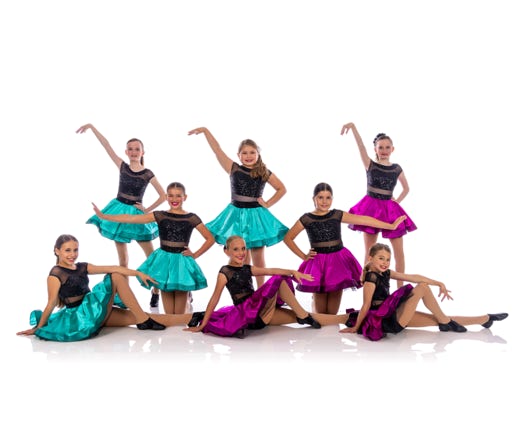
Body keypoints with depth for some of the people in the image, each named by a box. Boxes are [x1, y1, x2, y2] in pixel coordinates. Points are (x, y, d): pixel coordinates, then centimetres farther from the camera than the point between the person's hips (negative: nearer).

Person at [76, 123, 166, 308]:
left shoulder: (148, 174, -5)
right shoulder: (122, 167, 0)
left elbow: (163, 196, -3)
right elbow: (107, 146, -5)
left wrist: (147, 209, -6)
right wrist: (92, 127, -8)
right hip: (119, 213, 2)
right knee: (122, 260, 8)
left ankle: (156, 292, 10)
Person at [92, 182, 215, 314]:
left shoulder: (191, 218, -3)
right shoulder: (159, 216, -1)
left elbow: (210, 239, 3)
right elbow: (131, 218, -5)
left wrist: (195, 255, -4)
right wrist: (103, 216, -10)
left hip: (182, 261, -1)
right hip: (164, 260, 1)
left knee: (180, 296, 3)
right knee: (166, 293, 5)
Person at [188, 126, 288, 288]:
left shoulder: (264, 173, -3)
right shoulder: (234, 169, -4)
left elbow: (282, 189, 6)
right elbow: (217, 150, -9)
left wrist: (268, 204, -4)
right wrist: (205, 130, -13)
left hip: (255, 215, 0)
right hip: (237, 214, 0)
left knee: (258, 257, 8)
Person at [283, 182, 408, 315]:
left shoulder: (337, 215, 0)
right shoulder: (306, 219, -4)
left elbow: (364, 220, -2)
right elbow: (288, 238, 5)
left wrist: (391, 226, -3)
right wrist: (303, 256, -1)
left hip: (338, 260, 1)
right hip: (317, 263, -1)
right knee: (320, 314, 5)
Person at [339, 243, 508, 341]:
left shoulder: (385, 273, 8)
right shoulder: (371, 277, -18)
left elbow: (413, 277, 8)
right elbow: (366, 305, -18)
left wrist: (439, 283, 6)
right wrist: (355, 328, -13)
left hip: (394, 316, 9)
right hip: (386, 322, -9)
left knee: (438, 320, 10)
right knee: (422, 287, -12)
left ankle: (485, 319, 16)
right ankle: (445, 322, 3)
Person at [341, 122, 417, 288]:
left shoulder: (396, 169, 5)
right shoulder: (370, 164, -2)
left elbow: (406, 188, 21)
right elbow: (361, 146, -19)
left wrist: (397, 201, 5)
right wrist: (353, 128, -34)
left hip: (389, 209, 2)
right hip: (371, 208, -2)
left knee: (399, 251, 0)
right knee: (369, 251, 4)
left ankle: (400, 287, 10)